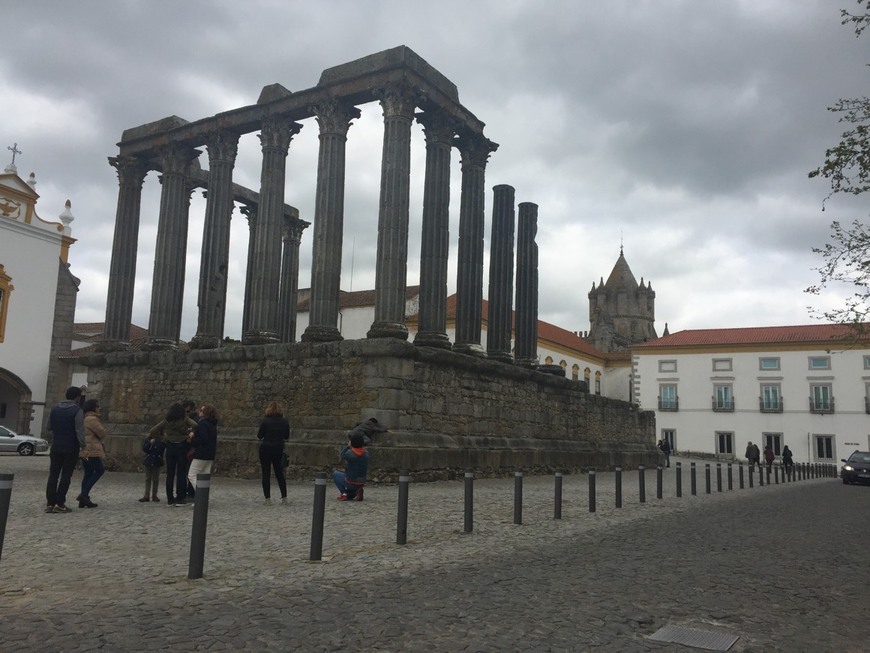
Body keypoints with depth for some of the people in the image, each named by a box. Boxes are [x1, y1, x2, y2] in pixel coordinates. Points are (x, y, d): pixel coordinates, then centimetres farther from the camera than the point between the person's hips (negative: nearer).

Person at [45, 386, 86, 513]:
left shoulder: (54, 408, 6)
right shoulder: (77, 411, -12)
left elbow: (49, 427, 14)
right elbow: (80, 432, -17)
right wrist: (83, 447, -14)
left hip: (56, 447, 5)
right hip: (71, 448, -5)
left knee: (53, 475, 9)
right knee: (66, 476, 1)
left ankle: (50, 503, 5)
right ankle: (59, 504, -2)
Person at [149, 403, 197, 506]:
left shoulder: (166, 421, 2)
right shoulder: (185, 419, -5)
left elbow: (153, 431, 2)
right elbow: (194, 425, -21)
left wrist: (162, 439, 8)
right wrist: (189, 434, -6)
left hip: (170, 447, 2)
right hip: (182, 447, -2)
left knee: (170, 474, 8)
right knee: (181, 473, 4)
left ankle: (170, 499, 10)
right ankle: (180, 498, 4)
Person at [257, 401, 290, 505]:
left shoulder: (265, 420, -12)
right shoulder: (285, 421, -1)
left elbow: (259, 436, -7)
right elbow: (287, 437, 7)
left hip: (266, 448, -3)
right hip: (279, 449, 4)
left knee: (266, 474, 4)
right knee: (279, 473, 14)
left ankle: (267, 498, 3)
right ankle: (284, 497, 14)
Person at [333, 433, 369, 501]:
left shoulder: (349, 453, -21)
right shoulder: (366, 454, -7)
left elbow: (342, 456, 0)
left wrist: (348, 446, 9)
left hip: (351, 482, -5)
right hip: (362, 483, 5)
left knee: (335, 474, 21)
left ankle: (344, 493, 6)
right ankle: (356, 491, 8)